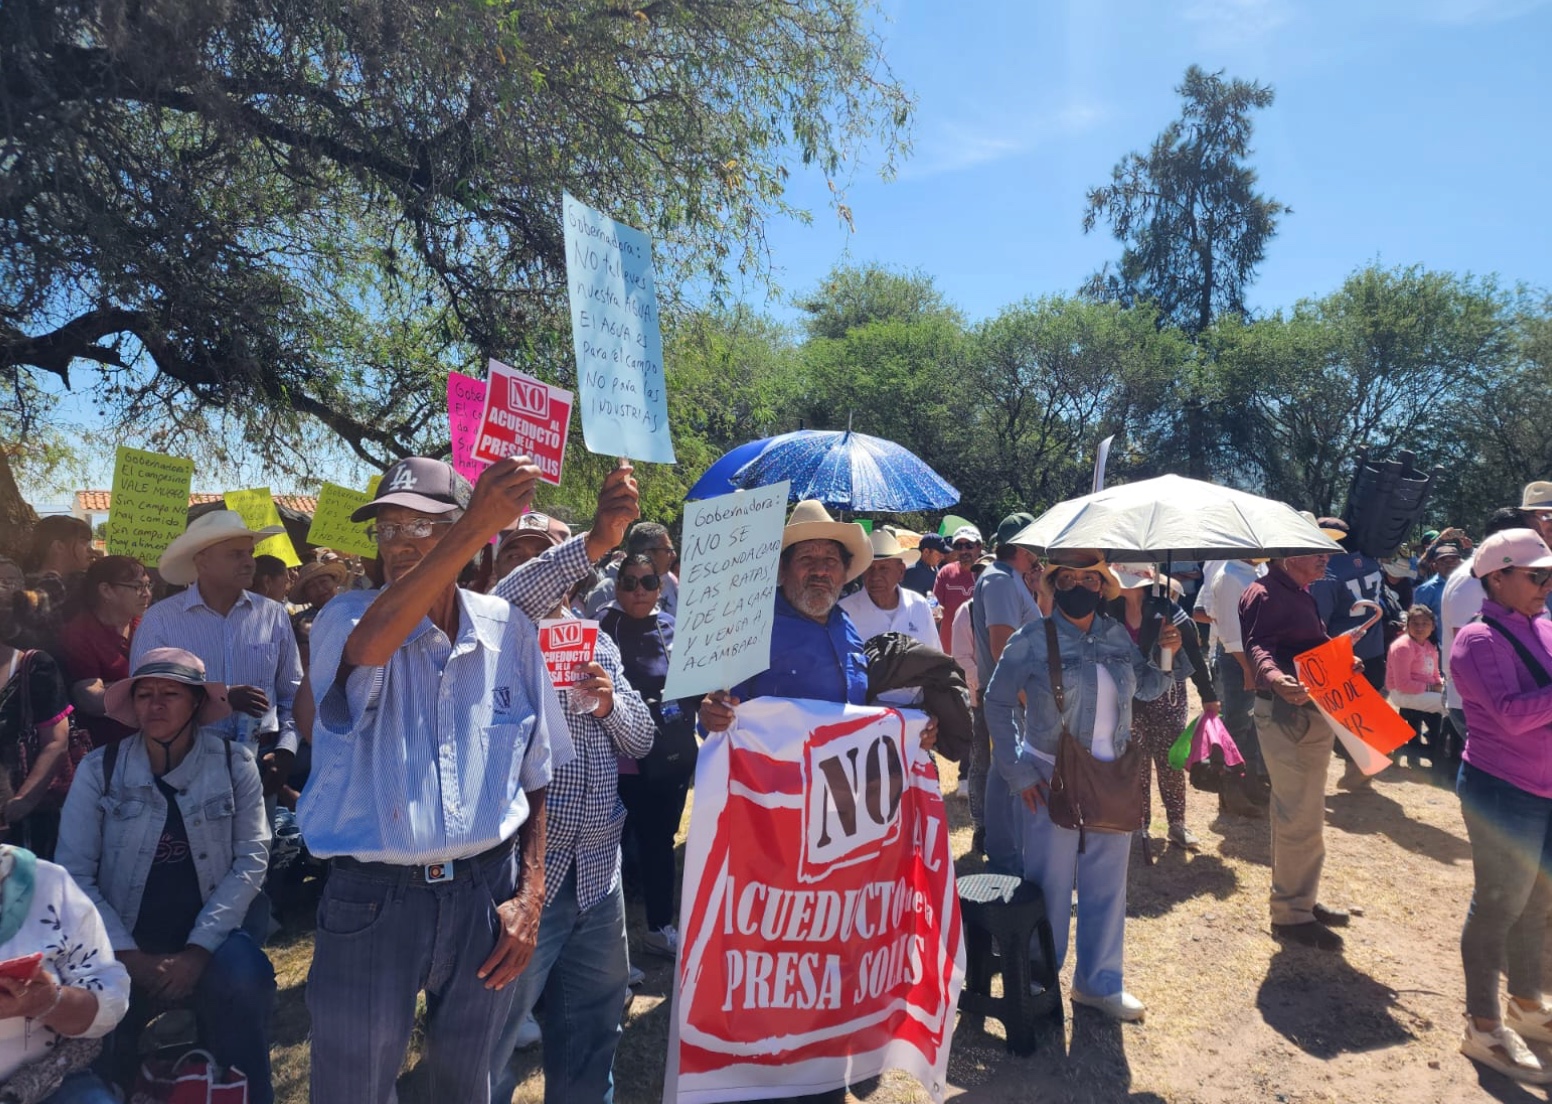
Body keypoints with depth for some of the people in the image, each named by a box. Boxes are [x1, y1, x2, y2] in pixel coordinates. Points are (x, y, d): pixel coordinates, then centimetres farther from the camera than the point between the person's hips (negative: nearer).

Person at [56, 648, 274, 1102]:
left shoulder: (235, 764, -2)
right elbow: (74, 873, -4)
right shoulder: (98, 770, -2)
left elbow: (252, 858, -5)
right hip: (122, 948, 0)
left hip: (209, 941, 0)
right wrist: (130, 956, -13)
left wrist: (199, 949, -14)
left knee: (245, 982, -28)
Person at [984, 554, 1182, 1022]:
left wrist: (1166, 655, -4)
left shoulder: (1118, 636, 3)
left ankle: (1099, 982, 34)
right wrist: (1017, 772, -9)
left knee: (1108, 883, 15)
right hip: (1051, 781, -5)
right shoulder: (1033, 639, -10)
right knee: (1050, 884, 6)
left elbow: (1146, 687, 17)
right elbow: (997, 703, -5)